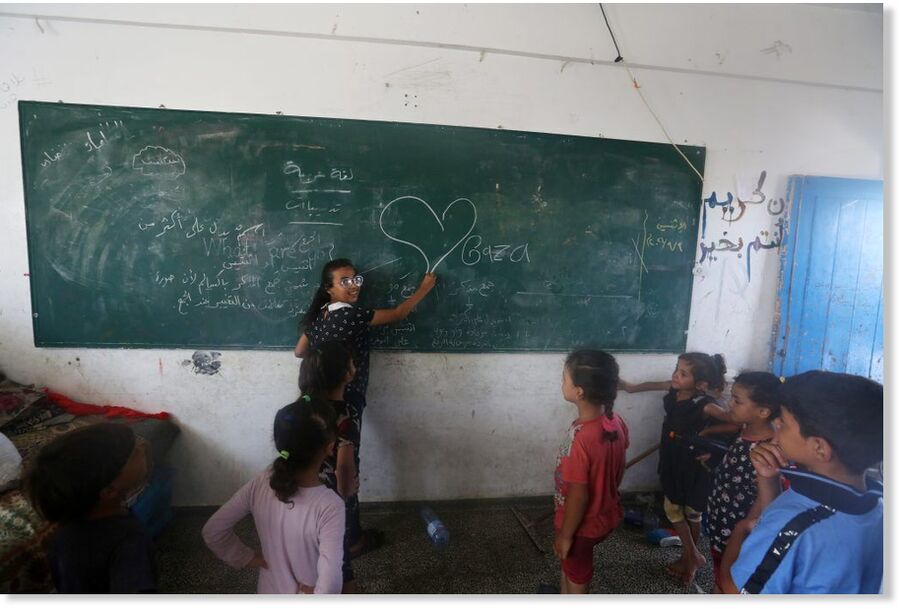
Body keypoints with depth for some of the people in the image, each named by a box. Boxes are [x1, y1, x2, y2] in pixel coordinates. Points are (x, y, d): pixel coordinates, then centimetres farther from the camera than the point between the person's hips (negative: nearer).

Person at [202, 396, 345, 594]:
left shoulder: (261, 483, -20)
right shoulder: (329, 506, -34)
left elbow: (212, 531, -11)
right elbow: (329, 588, -36)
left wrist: (248, 558, -2)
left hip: (270, 595, 4)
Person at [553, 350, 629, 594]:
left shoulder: (581, 439, -37)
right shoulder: (616, 422, -12)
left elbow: (578, 496, -27)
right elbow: (618, 469, 3)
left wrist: (565, 536, -12)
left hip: (583, 524, -7)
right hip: (606, 514, 8)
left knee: (576, 574, 20)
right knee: (570, 562, 32)